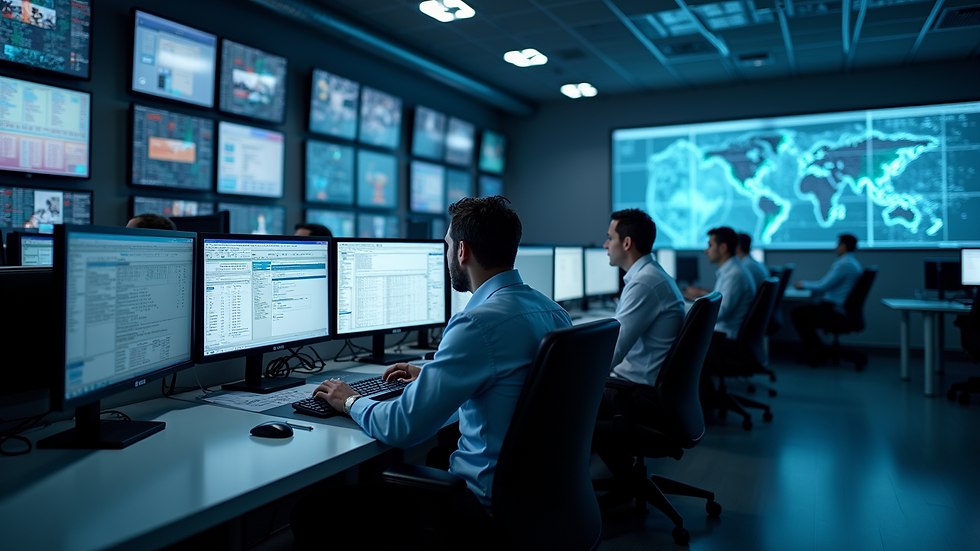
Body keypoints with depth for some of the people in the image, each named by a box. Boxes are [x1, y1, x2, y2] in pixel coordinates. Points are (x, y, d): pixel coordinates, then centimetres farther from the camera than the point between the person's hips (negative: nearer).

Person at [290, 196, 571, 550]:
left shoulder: (479, 323, -24)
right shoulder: (555, 312, 4)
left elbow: (402, 428, -21)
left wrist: (350, 401, -1)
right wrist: (432, 377, 23)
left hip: (490, 508, -9)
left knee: (311, 512, -2)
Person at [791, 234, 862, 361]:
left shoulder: (844, 264, -18)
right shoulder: (853, 263, 15)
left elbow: (823, 286, -19)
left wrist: (804, 284, -3)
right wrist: (807, 285, 17)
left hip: (834, 311, -10)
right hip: (843, 308, 10)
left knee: (798, 314, -5)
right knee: (803, 311, 16)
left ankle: (817, 350, 5)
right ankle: (815, 348, 19)